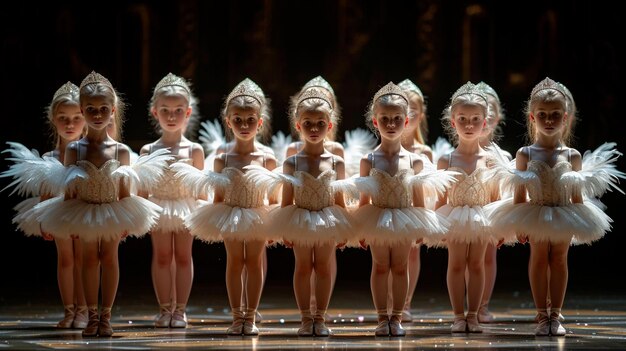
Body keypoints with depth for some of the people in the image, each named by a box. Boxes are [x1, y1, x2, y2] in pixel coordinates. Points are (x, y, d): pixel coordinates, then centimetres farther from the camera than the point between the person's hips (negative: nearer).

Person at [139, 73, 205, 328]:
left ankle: (180, 310, 11)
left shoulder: (194, 150, -2)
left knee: (183, 257, 5)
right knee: (161, 257, 6)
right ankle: (164, 309, 12)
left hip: (185, 209, -1)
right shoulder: (148, 151, 0)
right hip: (158, 209, 1)